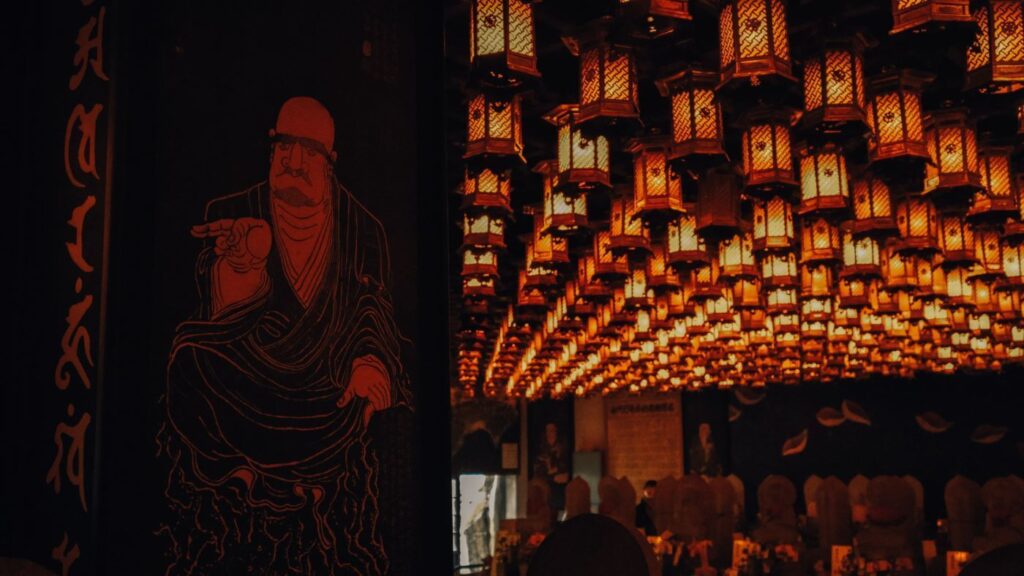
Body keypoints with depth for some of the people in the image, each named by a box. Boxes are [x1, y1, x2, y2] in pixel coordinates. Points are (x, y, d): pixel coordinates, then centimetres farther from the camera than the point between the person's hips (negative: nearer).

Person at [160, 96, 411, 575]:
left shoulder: (361, 231, 3)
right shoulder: (234, 213, 2)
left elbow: (375, 320, 2)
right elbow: (222, 315, -8)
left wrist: (371, 365, -19)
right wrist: (244, 259, -27)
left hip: (328, 389, -1)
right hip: (241, 385, 2)